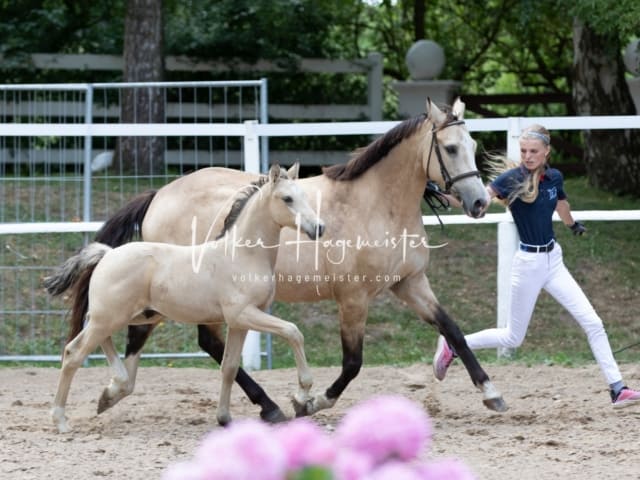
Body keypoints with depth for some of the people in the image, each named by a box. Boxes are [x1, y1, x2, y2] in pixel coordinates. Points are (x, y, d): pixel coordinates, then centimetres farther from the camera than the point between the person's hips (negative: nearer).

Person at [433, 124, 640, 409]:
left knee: (593, 324, -1)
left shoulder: (554, 177, 1)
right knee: (513, 338, 5)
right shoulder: (513, 178, -16)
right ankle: (452, 345, 24)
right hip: (529, 264, -5)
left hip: (553, 261, 5)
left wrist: (574, 226, 43)